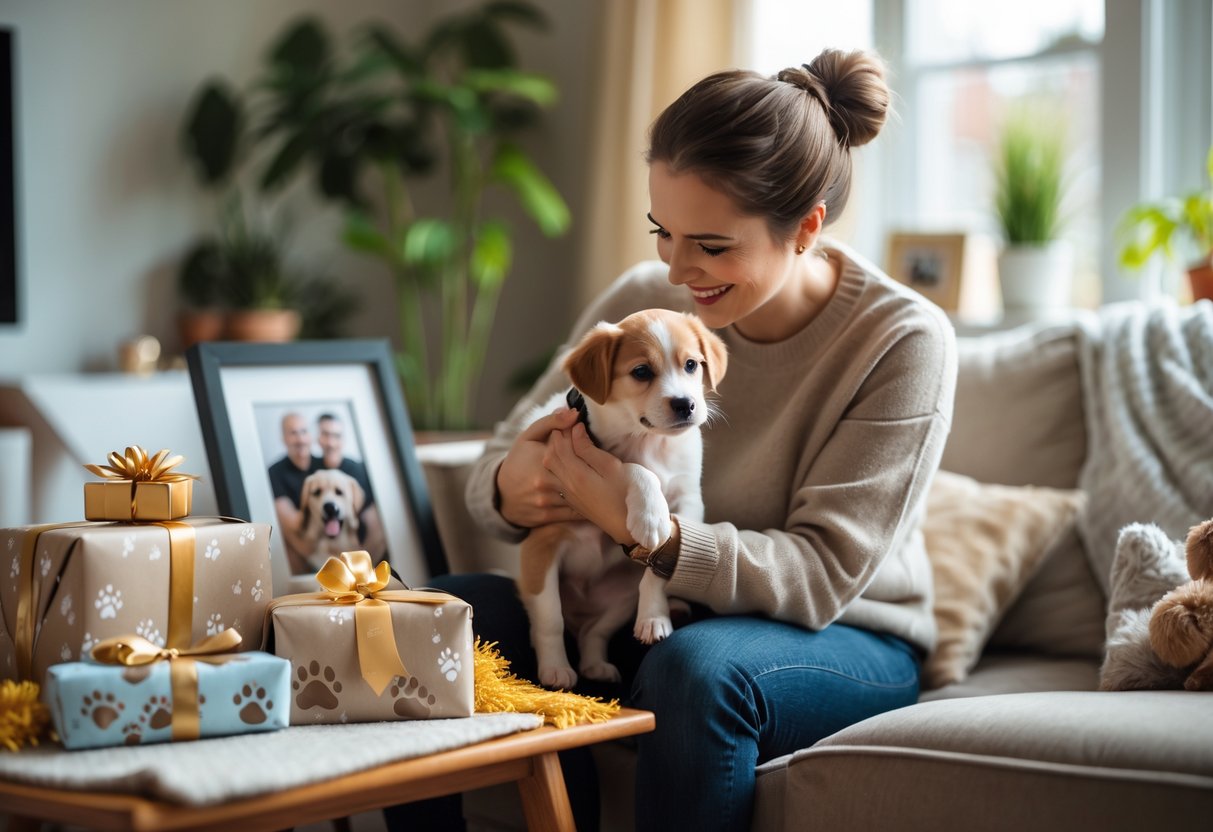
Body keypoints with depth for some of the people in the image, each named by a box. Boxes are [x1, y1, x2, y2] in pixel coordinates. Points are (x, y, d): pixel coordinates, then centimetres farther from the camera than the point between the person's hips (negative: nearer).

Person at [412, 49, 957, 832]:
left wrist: (634, 523, -31)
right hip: (656, 619, 4)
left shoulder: (903, 340, -16)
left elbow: (823, 576, -20)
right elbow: (504, 455, 1)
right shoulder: (643, 299, -6)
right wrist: (510, 487, -25)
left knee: (697, 663, -37)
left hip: (848, 643, -3)